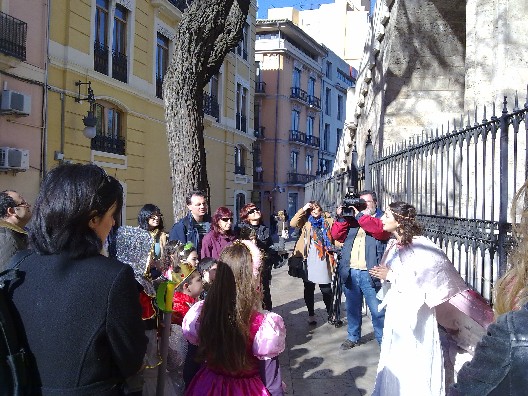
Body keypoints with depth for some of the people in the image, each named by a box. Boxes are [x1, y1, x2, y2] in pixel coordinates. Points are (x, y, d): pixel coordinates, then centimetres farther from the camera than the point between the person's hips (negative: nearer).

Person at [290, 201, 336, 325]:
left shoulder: (328, 221, 10)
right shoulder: (306, 221, 8)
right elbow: (293, 223, -10)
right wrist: (303, 209, -10)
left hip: (323, 260, 0)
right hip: (308, 260, 0)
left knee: (326, 289, 3)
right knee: (309, 289, 9)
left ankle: (330, 313, 19)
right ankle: (311, 315, 20)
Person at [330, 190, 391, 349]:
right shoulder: (351, 218, 15)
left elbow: (381, 230, -18)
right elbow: (337, 235, 7)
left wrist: (360, 215, -17)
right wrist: (341, 218, -6)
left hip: (370, 273, -4)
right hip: (350, 272, 4)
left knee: (378, 311, -1)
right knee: (352, 308, 16)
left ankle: (383, 340, 13)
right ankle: (353, 337, 30)